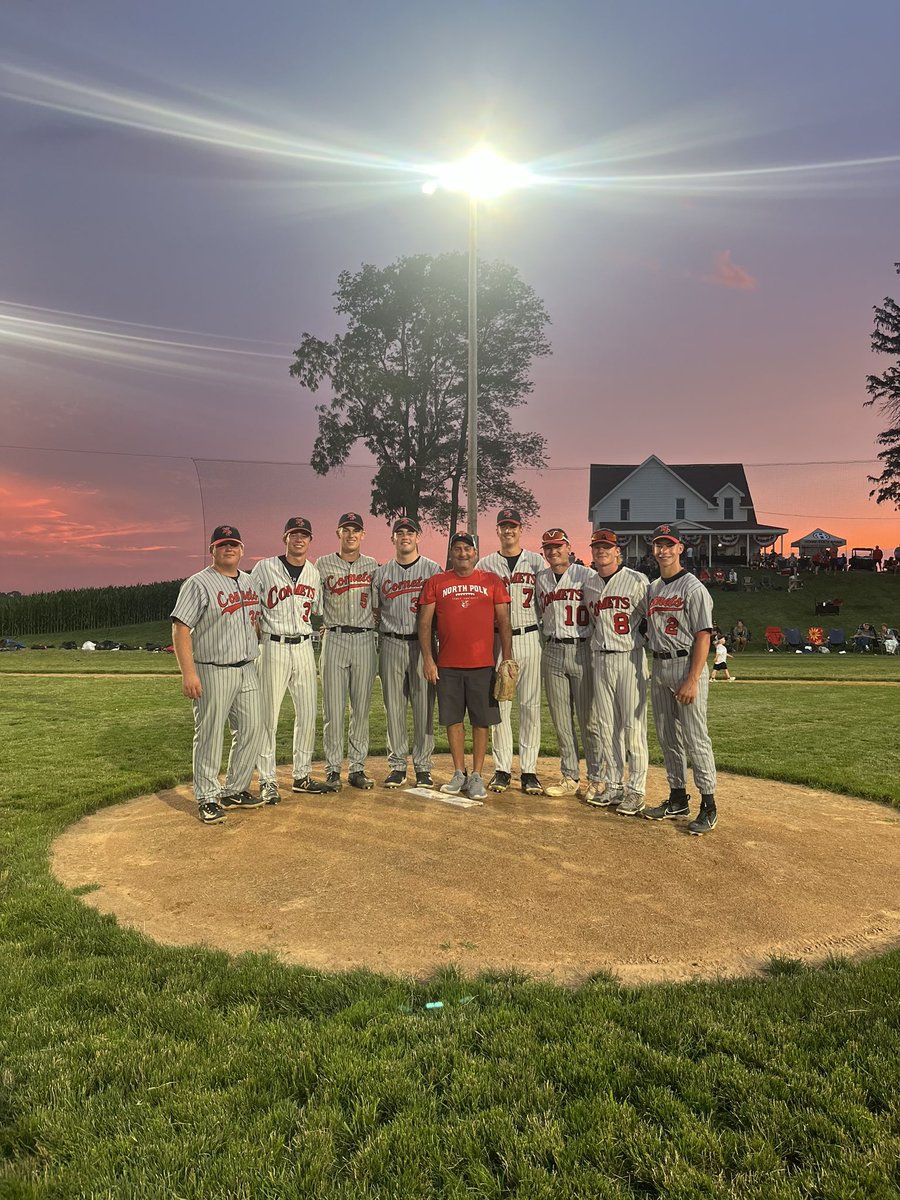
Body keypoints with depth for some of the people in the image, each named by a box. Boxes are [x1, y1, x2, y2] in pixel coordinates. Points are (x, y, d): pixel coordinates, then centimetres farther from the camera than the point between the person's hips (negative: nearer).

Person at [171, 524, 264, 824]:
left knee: (252, 729, 9)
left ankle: (234, 791, 24)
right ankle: (207, 799, 13)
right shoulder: (198, 583, -9)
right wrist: (188, 673, -21)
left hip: (247, 670, 7)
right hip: (212, 673, -7)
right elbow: (180, 628, -14)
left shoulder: (250, 581, 13)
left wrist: (260, 655, 15)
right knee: (209, 735, 0)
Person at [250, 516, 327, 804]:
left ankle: (301, 776, 21)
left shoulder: (314, 574, 10)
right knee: (268, 715, 0)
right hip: (273, 647, -4)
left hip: (304, 648, 5)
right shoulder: (264, 569, -3)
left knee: (308, 713, 8)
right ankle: (267, 781, 10)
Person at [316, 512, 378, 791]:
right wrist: (324, 624, -4)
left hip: (364, 640, 2)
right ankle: (333, 770, 8)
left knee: (362, 708, 6)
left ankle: (357, 768, 14)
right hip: (335, 639, -2)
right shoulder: (323, 564, 5)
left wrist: (371, 621, 2)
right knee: (333, 708, -1)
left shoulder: (372, 566, 10)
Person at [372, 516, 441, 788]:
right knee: (393, 707, 5)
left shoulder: (432, 569, 5)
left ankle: (423, 767, 9)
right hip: (391, 644, 2)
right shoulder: (382, 573, 12)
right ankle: (397, 766, 14)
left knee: (424, 706, 0)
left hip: (422, 644, -2)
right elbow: (375, 613, 17)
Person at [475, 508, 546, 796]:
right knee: (499, 704, 2)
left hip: (530, 639, 0)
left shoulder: (537, 562, 10)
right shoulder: (485, 565, 10)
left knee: (531, 704, 1)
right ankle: (502, 769, 11)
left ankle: (529, 770, 8)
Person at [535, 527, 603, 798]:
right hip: (552, 652, 5)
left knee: (589, 720, -1)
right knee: (561, 720, 8)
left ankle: (597, 780, 9)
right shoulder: (540, 579, 12)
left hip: (582, 650, -4)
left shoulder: (587, 576, -1)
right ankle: (569, 778, 18)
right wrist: (546, 650, 10)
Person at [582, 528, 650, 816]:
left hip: (630, 659, -5)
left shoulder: (638, 581, -4)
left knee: (633, 727, -3)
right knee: (607, 727, 9)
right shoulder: (588, 586, 13)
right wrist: (598, 643, 11)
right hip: (601, 660, 6)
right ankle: (614, 786, 20)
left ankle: (636, 790, 6)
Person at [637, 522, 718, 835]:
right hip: (659, 668, 7)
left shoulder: (693, 588, -9)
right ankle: (678, 800, 24)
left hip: (686, 666, -7)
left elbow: (703, 637, -14)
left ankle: (708, 806, 5)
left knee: (695, 738, -4)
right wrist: (657, 665, 9)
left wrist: (692, 680, -20)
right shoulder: (652, 589, 13)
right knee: (667, 738, 12)